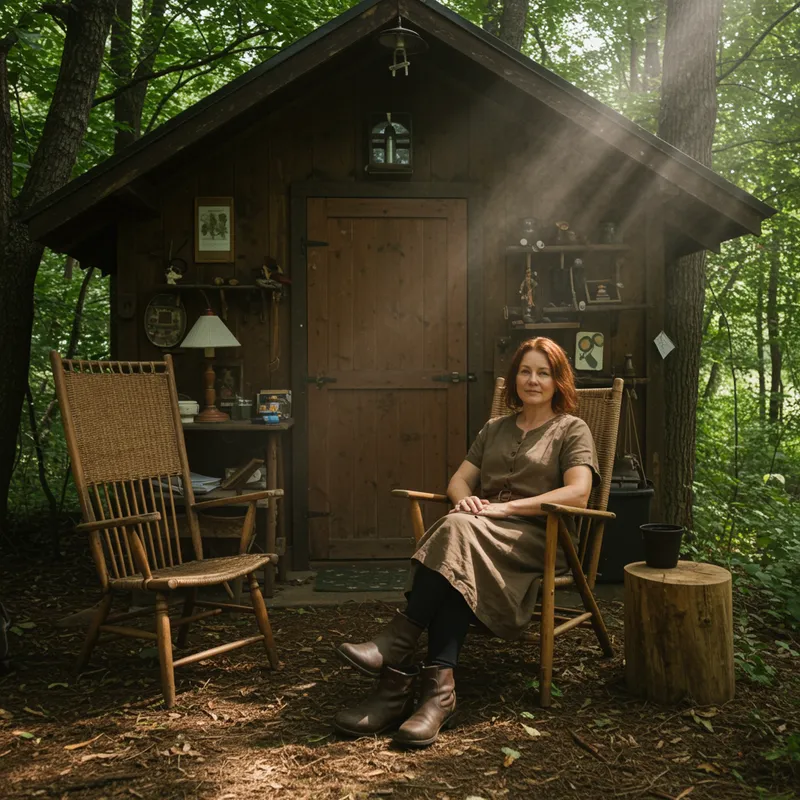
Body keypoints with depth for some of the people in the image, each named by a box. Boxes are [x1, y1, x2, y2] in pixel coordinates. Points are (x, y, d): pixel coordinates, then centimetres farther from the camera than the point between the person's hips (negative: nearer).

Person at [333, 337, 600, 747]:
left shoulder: (572, 430, 10)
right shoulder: (494, 429, 27)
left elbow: (578, 494, -7)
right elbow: (458, 480, 21)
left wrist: (505, 507, -16)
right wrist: (465, 499, -6)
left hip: (537, 538, -4)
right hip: (483, 531, 4)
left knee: (457, 530, -34)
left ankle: (397, 643, -35)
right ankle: (439, 686, -43)